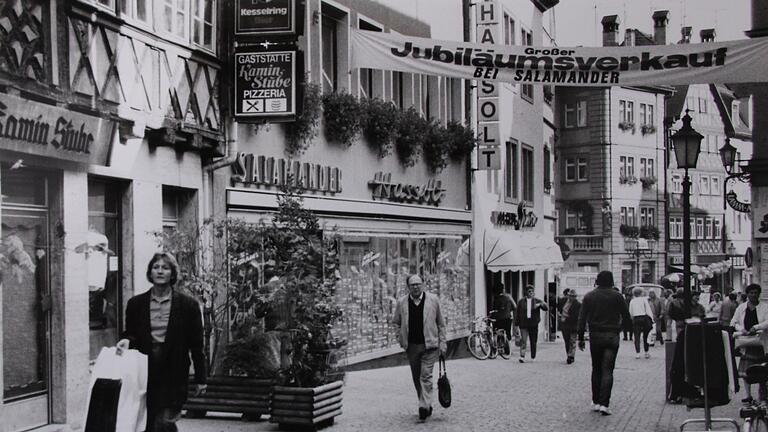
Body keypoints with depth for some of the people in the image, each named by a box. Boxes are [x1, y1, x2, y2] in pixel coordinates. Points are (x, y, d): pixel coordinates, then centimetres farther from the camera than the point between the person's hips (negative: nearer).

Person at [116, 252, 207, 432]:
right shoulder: (136, 304, 7)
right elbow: (130, 334, 15)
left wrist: (200, 379, 2)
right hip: (145, 373, 3)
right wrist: (127, 341, -10)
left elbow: (196, 345, 2)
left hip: (173, 374, -3)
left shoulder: (188, 305, 1)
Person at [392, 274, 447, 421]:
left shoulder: (433, 299, -1)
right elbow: (396, 322, 15)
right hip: (411, 346, 3)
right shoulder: (402, 302, 2)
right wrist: (401, 339, 4)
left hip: (429, 345, -3)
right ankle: (426, 405, 23)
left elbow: (441, 323, 5)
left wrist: (442, 343, 2)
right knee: (416, 378, 9)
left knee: (426, 376, -12)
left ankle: (424, 407, -14)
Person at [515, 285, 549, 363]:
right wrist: (516, 324, 3)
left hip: (533, 324, 1)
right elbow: (517, 313, 9)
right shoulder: (521, 302, 8)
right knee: (523, 340, -12)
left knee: (533, 342, 7)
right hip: (523, 325, -1)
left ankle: (533, 358, 20)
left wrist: (540, 304, -21)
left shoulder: (537, 301, 8)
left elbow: (546, 308, -1)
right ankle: (522, 357, -17)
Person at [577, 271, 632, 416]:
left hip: (595, 336, 2)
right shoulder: (617, 296, -4)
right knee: (607, 371, -2)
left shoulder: (589, 296, 2)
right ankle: (604, 404, -12)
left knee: (596, 370, 15)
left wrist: (581, 338, 4)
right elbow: (627, 318, -2)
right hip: (612, 337, -2)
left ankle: (596, 402, 16)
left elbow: (582, 319, -1)